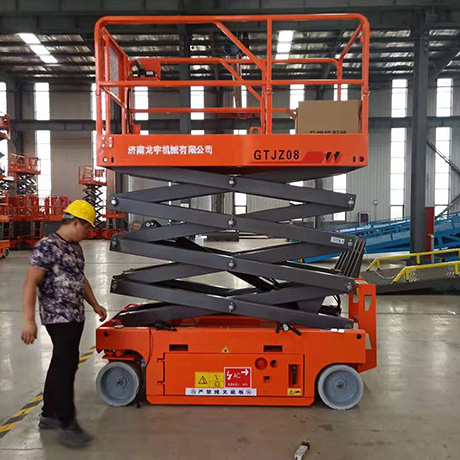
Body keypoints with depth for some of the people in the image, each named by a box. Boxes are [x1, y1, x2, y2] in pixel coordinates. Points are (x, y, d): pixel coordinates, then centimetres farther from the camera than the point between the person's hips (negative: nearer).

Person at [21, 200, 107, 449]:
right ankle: (67, 425, 1)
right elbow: (30, 283, -20)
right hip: (59, 318, -9)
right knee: (66, 366, -8)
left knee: (61, 365, 16)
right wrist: (29, 321, -25)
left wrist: (95, 304, 25)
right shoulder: (47, 246, -16)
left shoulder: (75, 248, 12)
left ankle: (49, 415, 29)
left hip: (76, 317, 9)